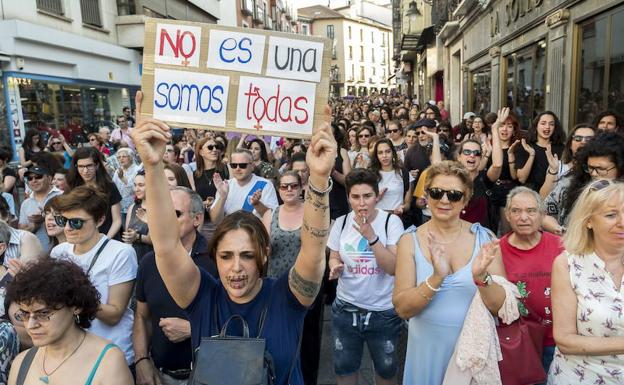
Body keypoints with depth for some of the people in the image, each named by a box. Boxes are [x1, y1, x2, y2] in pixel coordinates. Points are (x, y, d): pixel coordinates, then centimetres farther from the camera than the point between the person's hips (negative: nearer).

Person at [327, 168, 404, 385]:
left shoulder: (391, 222, -12)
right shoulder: (340, 223, -3)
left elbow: (393, 267, -20)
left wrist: (371, 236, -30)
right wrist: (335, 267, -12)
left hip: (383, 310, -2)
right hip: (346, 308, 3)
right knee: (344, 367, 18)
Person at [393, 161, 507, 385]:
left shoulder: (484, 238, -7)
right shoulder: (410, 241, -9)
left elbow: (501, 307, -10)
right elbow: (402, 309, -13)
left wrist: (481, 277, -29)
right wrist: (436, 278, -29)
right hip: (428, 348, 0)